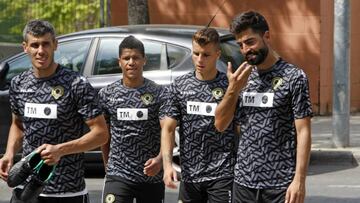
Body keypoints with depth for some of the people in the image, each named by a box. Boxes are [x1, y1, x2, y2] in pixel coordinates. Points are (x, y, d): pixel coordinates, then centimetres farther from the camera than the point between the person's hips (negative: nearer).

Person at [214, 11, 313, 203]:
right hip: (243, 182, 5)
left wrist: (299, 180, -16)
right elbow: (220, 124, 9)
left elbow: (303, 132, -9)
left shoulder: (293, 77, -6)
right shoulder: (242, 77, 10)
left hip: (280, 186, -5)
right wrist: (232, 90, -7)